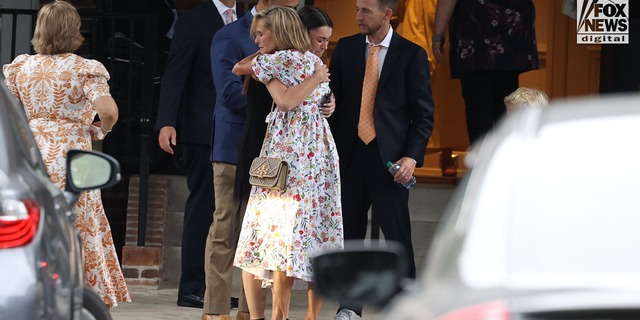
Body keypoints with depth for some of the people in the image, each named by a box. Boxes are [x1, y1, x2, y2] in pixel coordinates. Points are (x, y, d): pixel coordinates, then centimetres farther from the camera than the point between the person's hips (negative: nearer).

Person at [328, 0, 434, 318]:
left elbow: (424, 113, 0)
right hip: (349, 153, 3)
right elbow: (334, 100, 12)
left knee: (397, 235, -1)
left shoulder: (411, 55, 0)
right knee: (349, 232, 8)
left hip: (389, 156, -3)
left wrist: (412, 157, -12)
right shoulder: (345, 49, 10)